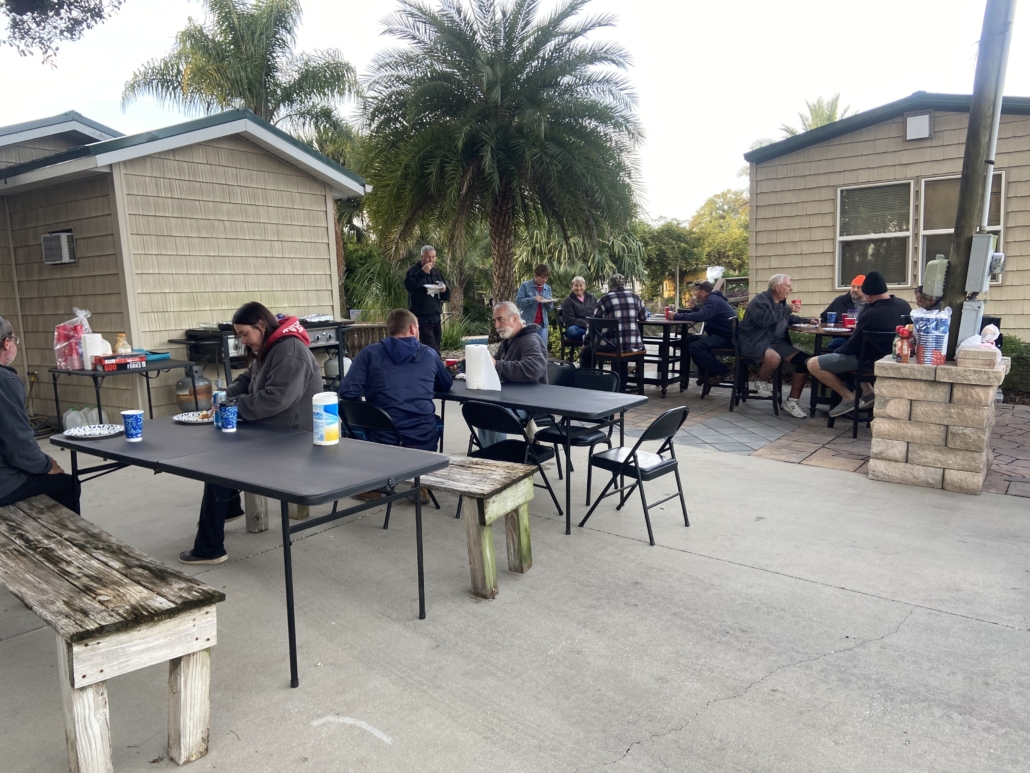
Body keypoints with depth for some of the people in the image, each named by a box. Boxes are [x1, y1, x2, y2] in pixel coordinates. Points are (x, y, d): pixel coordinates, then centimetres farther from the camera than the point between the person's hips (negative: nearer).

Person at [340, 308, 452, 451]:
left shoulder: (369, 353, 3)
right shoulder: (429, 354, 9)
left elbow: (347, 392, -5)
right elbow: (446, 385, 25)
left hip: (383, 439, -1)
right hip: (424, 438, 2)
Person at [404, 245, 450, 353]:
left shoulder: (437, 274, 17)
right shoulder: (413, 271, -4)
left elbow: (446, 297, 18)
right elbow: (409, 286, -25)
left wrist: (444, 291, -4)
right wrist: (422, 273, -23)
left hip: (435, 318, 7)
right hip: (421, 318, -7)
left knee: (435, 350, 10)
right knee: (433, 352, -16)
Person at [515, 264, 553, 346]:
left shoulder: (548, 288, 13)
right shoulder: (525, 285, -1)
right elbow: (518, 301, -9)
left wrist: (549, 303, -5)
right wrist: (533, 299, -20)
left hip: (542, 324, 4)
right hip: (527, 322, -4)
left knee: (543, 348, -2)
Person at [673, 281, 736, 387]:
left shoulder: (713, 300, -16)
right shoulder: (712, 299, 18)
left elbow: (700, 316, -31)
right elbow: (702, 314, 20)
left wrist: (677, 316, -23)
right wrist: (695, 306, 2)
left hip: (727, 338, -11)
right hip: (722, 335, 11)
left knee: (694, 347, -24)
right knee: (692, 341, 17)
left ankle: (722, 371, -15)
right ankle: (706, 373, 14)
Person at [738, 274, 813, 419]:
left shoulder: (781, 302, 17)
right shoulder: (760, 300, -9)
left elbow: (788, 319, 37)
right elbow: (763, 320, -28)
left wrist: (807, 320, 22)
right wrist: (788, 309, -21)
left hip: (777, 342, 9)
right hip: (755, 342, -8)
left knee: (805, 361, -10)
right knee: (774, 358, -40)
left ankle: (791, 401, -3)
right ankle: (761, 383, -6)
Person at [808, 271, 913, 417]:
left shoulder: (871, 314, -27)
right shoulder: (904, 305, -3)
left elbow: (852, 346, -16)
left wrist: (835, 353, 1)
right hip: (892, 356, 9)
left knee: (813, 364, -7)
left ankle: (849, 398, 1)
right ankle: (867, 392, 20)